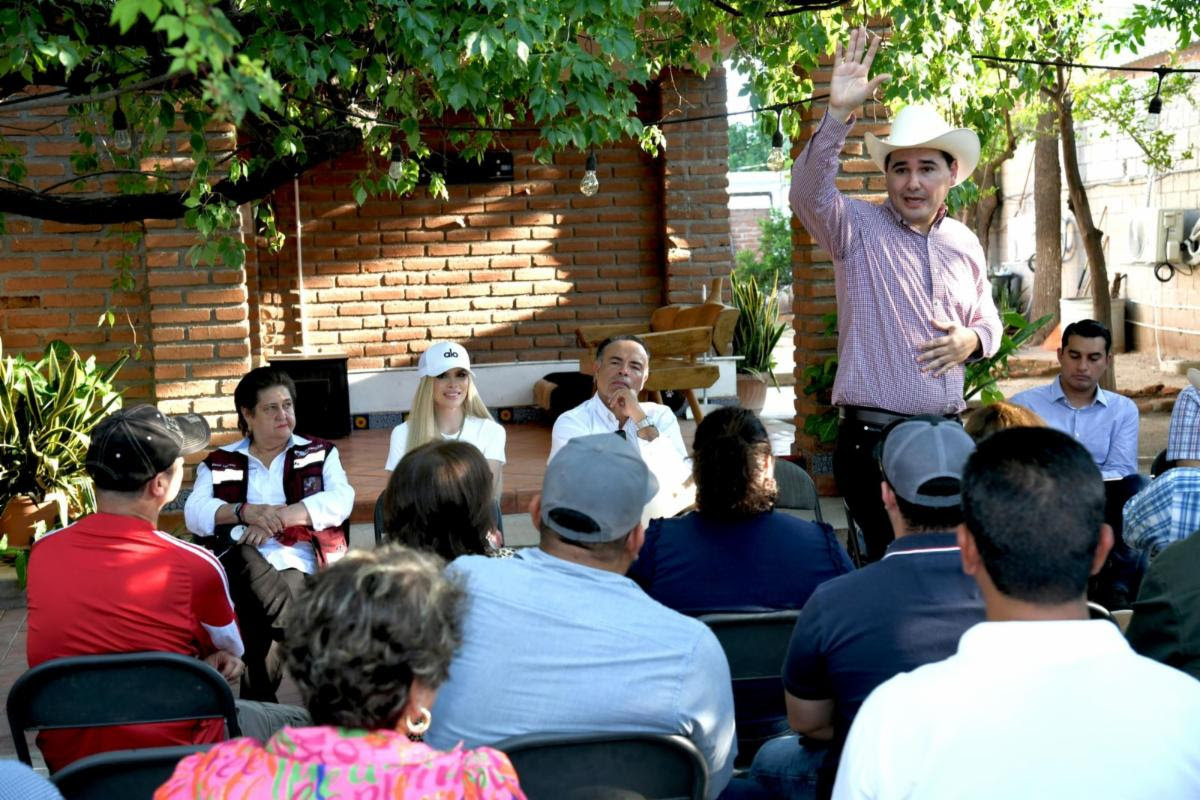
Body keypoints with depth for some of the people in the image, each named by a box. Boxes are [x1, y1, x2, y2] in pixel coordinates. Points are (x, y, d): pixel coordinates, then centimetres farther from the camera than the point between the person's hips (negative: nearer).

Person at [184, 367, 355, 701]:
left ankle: (256, 702, -22)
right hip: (239, 567, 0)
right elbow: (194, 513, 3)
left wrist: (278, 518, -13)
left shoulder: (320, 455, 21)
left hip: (297, 564, 0)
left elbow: (340, 501, -1)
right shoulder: (220, 464, 22)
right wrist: (245, 512, -17)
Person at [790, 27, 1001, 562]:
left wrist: (972, 340, -1)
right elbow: (809, 193, -24)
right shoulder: (857, 227, -3)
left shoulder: (965, 244, 12)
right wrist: (839, 114, -37)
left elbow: (989, 321, 23)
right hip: (872, 437, -5)